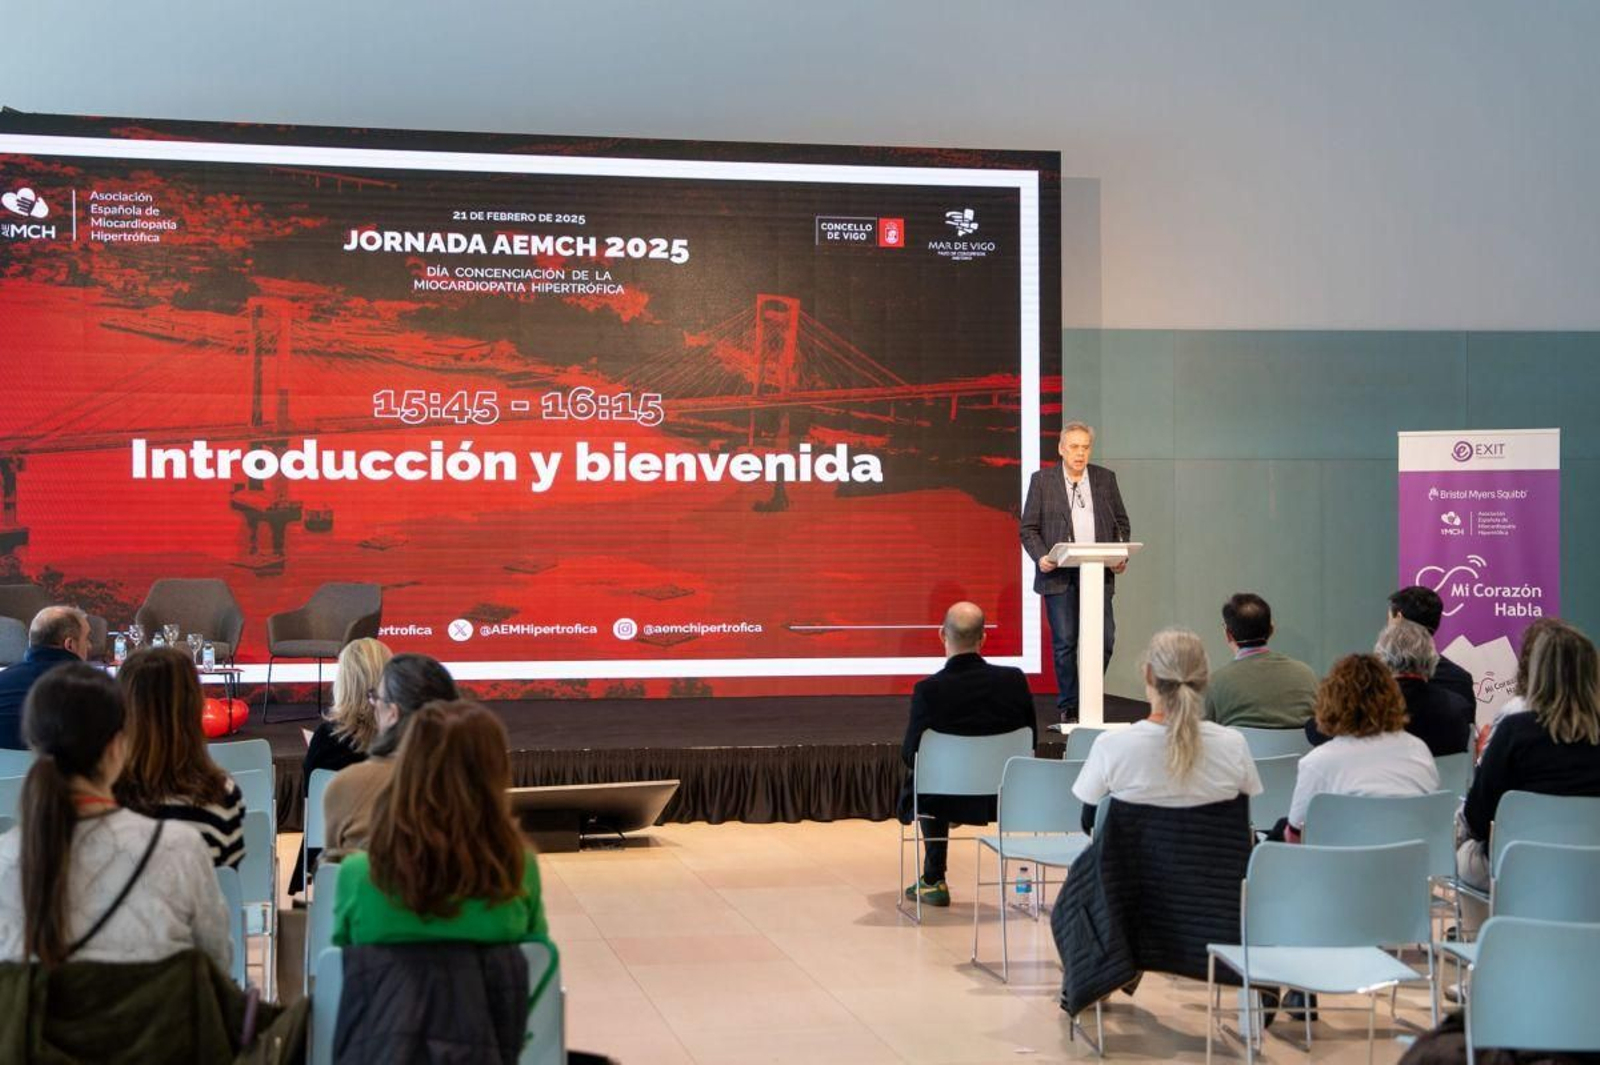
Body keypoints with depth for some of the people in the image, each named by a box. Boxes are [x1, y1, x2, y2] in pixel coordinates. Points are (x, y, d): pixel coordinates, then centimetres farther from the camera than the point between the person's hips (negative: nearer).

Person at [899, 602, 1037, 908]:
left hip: (950, 801, -3)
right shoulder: (1014, 680, -12)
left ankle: (934, 880, 38)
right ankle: (933, 879, 43)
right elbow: (1031, 741, 1)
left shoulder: (928, 690, -21)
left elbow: (910, 755, -11)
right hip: (1004, 798, 3)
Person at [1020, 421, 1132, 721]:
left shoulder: (1106, 478, 11)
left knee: (1103, 639, -5)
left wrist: (1121, 556, -2)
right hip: (1058, 574, -2)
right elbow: (1028, 529, 3)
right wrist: (1040, 557, -14)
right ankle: (1068, 708, 8)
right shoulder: (1042, 481, 4)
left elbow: (1122, 524, 14)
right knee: (1064, 642, -1)